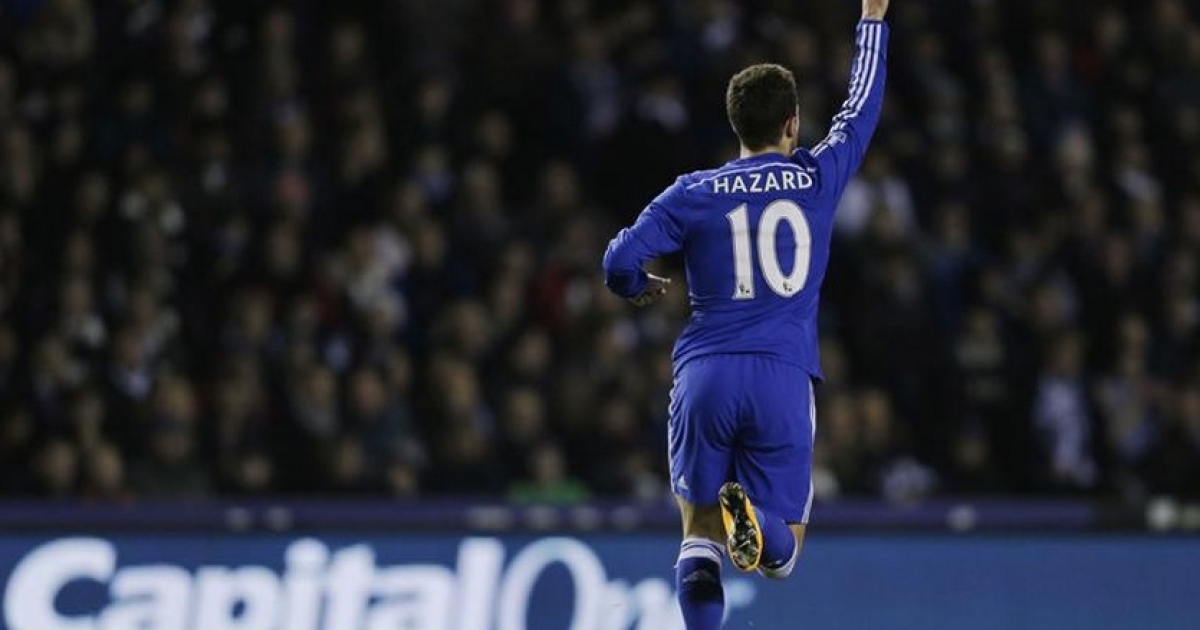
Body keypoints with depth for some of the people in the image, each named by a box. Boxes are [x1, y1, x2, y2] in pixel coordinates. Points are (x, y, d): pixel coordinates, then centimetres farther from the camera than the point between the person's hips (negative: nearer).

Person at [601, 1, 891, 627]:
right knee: (781, 552, 7)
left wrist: (640, 288, 22)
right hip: (783, 379, -1)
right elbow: (862, 106, 20)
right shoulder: (818, 178, 6)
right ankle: (752, 517, -30)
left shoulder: (696, 193, 4)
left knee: (699, 536, 12)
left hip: (704, 375, 1)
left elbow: (621, 262, -2)